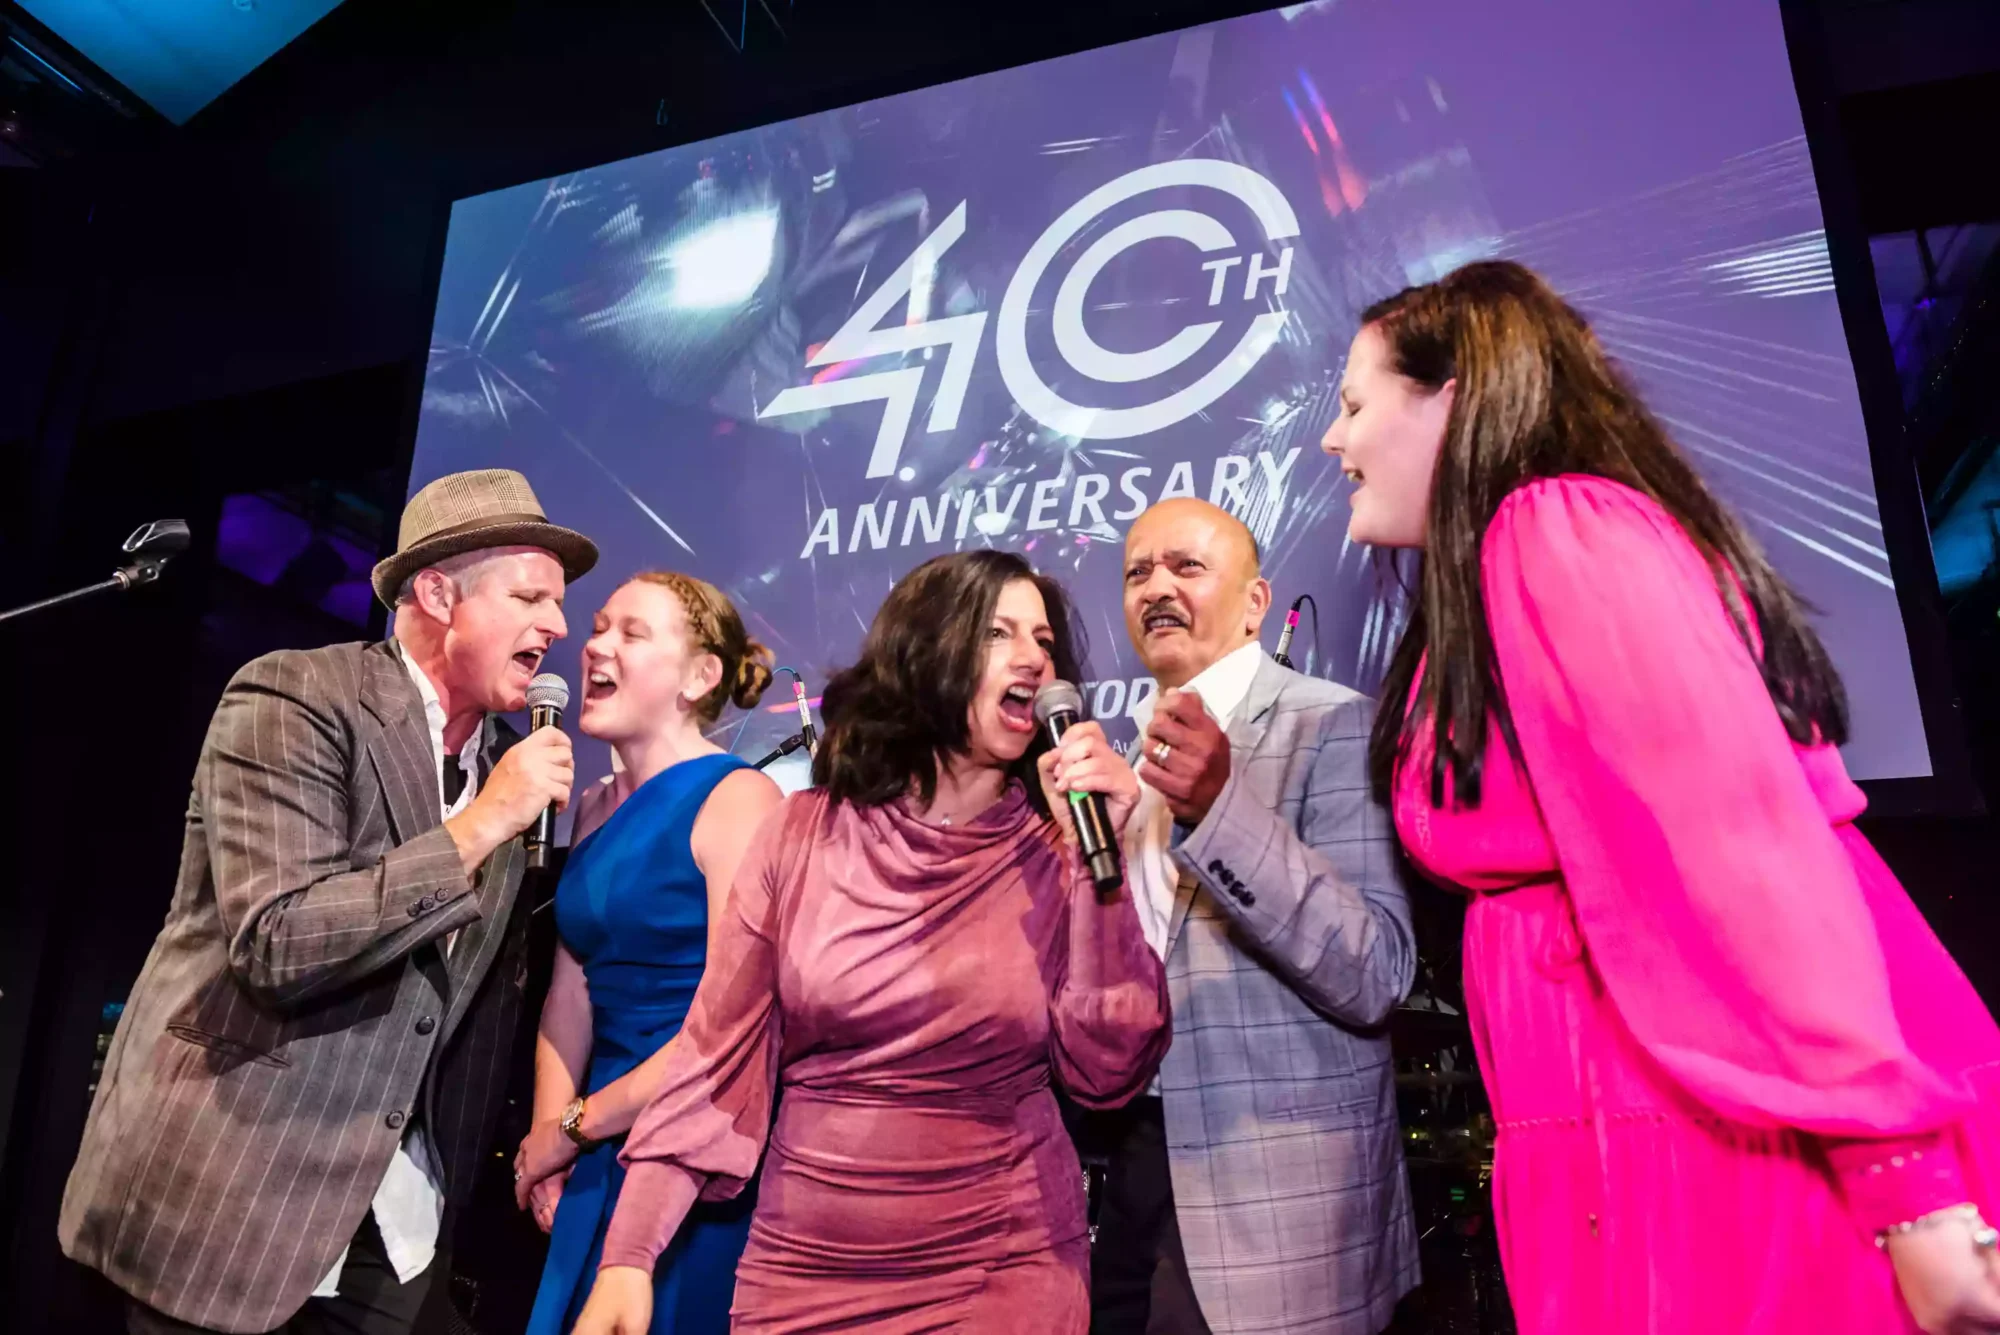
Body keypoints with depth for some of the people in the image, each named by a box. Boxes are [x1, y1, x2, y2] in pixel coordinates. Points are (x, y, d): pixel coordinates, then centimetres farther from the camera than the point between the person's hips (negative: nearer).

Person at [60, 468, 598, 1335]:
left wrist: (465, 1178, 5)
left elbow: (488, 995, 9)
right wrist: (479, 825, -24)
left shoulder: (509, 760, 4)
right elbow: (275, 944, -24)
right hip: (229, 1188, -5)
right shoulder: (292, 699, -14)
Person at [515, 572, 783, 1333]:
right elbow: (572, 990, 8)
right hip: (601, 1156, 7)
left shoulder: (737, 800, -15)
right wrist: (548, 1134, -4)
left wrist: (572, 1127, -10)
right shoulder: (596, 807, 8)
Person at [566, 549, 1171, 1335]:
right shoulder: (803, 835, -5)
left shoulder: (1057, 856, -6)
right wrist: (628, 1258, -7)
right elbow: (716, 1059, -2)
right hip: (800, 1272, 1)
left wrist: (1097, 859, -18)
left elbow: (1106, 1072, -12)